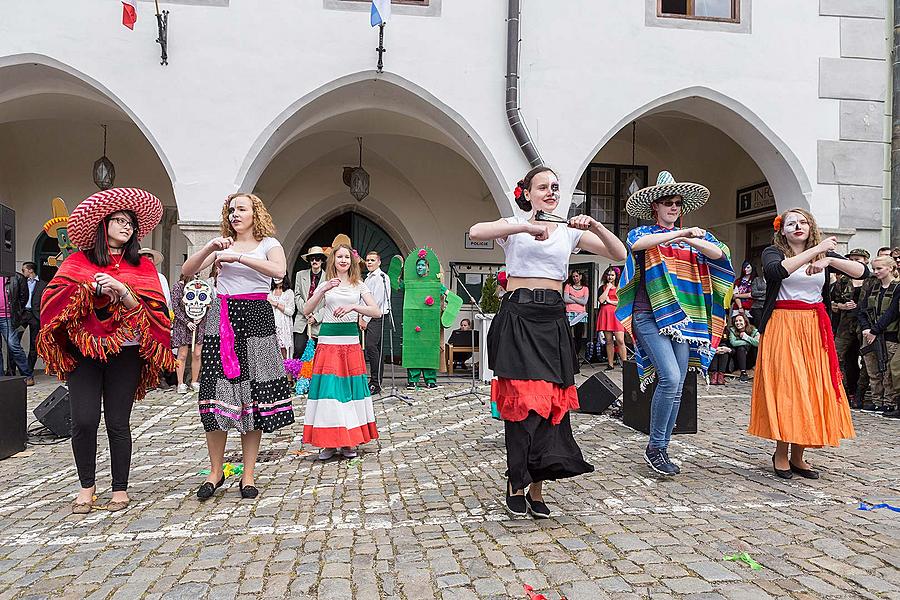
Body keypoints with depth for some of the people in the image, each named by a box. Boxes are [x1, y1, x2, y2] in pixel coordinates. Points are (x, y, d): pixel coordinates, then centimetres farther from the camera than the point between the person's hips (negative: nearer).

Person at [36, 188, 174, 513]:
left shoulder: (142, 266, 9)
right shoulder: (78, 261, 10)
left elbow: (156, 309, -1)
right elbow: (52, 296, -2)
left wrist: (123, 291, -16)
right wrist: (93, 288, -15)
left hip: (125, 354, 0)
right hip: (83, 351, 0)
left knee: (118, 423, 1)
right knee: (84, 421, -5)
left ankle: (120, 488, 15)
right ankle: (86, 485, 16)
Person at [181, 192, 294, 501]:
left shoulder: (269, 244, 6)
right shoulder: (223, 244, 15)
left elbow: (278, 270, -16)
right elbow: (187, 271, 6)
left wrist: (237, 257, -19)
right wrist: (211, 247, -8)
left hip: (255, 319, -2)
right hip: (221, 320, 3)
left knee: (253, 394, -1)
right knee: (216, 393, -3)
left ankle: (248, 475, 8)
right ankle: (216, 471, 11)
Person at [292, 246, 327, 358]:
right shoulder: (300, 275, 11)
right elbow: (297, 295, 8)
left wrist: (316, 317, -10)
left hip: (320, 322, -1)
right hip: (302, 321, 1)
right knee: (298, 350, -8)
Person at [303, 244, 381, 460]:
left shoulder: (359, 285, 10)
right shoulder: (325, 284, 11)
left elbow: (377, 312, -2)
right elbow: (306, 311, 0)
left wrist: (353, 307, -16)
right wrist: (323, 291, -12)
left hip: (351, 341, 1)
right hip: (328, 340, 0)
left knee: (350, 387, 1)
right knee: (328, 388, -5)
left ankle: (349, 441, 11)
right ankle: (329, 441, 4)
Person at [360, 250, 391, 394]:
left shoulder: (381, 277, -8)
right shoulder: (368, 278, 21)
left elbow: (376, 301, -14)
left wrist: (366, 319, -13)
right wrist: (361, 317, 10)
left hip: (377, 318, -9)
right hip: (368, 318, 9)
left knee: (371, 346, -17)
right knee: (376, 349, 10)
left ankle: (375, 384, -16)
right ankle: (376, 382, 14)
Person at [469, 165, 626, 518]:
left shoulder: (569, 231, 16)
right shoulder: (514, 225, 6)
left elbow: (619, 254, 9)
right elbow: (476, 233, -16)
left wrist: (594, 226, -7)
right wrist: (527, 227, -22)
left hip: (553, 320, 4)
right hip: (518, 317, -4)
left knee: (551, 400, 2)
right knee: (524, 399, -10)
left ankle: (535, 488, 13)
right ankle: (516, 482, 7)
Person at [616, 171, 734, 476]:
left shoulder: (693, 237, 18)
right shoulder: (642, 233, 8)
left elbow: (718, 253, 0)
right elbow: (637, 244, -18)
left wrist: (692, 240, -17)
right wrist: (680, 234, -20)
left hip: (683, 317, 5)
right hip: (650, 315, -4)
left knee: (676, 389, 3)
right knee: (670, 378, -19)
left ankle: (662, 450, 15)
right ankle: (654, 447, -4)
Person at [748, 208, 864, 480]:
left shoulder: (825, 254, 13)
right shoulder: (773, 252, 2)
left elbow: (862, 271, 1)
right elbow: (777, 270, -22)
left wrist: (829, 260, -15)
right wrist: (816, 250, -18)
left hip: (815, 329, 4)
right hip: (782, 328, -4)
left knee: (812, 390, 2)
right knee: (784, 389, -6)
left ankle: (797, 456, 13)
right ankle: (780, 452, 8)